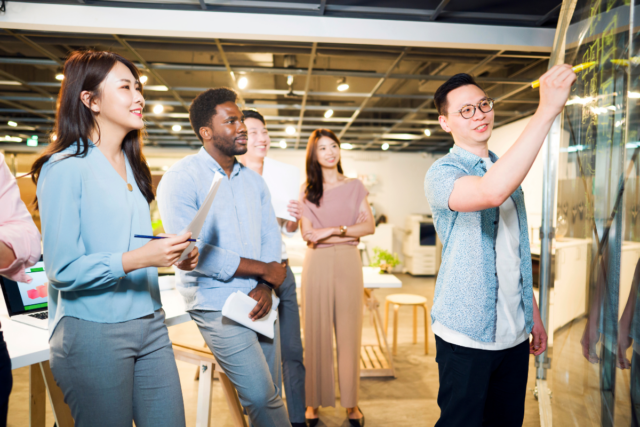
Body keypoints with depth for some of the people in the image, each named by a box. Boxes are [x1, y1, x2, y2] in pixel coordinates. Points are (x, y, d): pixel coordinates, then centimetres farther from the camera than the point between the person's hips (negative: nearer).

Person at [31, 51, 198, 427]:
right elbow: (62, 270, -15)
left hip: (149, 323, 7)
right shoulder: (66, 167, -11)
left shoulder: (132, 166, 13)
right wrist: (136, 258, -28)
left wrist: (175, 255, 2)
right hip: (94, 332, -7)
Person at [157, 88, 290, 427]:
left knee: (270, 392, 15)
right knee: (262, 397, -3)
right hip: (219, 307, -6)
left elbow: (271, 235, 8)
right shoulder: (180, 179, -10)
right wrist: (263, 270, -13)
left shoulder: (253, 180, 11)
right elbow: (193, 252, -20)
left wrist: (265, 288, -10)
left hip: (261, 299, 6)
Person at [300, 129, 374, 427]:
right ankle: (314, 401, 16)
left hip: (348, 264, 1)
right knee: (316, 332, 3)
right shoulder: (306, 190, 7)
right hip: (317, 265, -1)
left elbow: (370, 226, 0)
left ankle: (350, 402, 16)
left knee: (349, 333, 4)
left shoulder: (355, 187, 11)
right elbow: (307, 234, -3)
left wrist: (332, 230, -10)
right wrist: (349, 231, -6)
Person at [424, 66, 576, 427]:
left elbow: (517, 252, 16)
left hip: (514, 332, 6)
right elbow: (491, 192, -36)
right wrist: (547, 111, -33)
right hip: (467, 333, -6)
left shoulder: (506, 169, 11)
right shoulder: (442, 173, -12)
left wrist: (534, 313, 16)